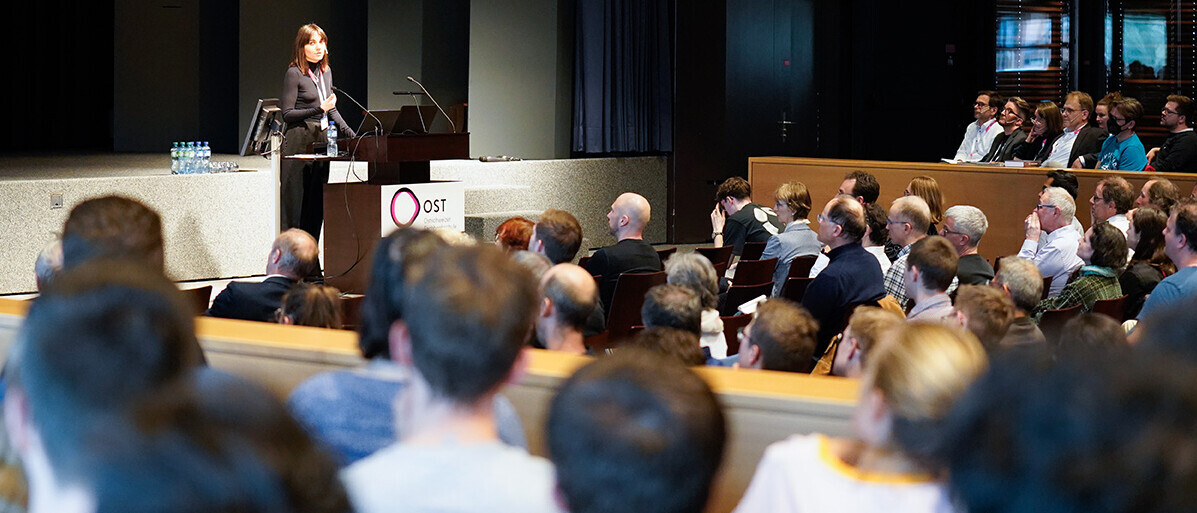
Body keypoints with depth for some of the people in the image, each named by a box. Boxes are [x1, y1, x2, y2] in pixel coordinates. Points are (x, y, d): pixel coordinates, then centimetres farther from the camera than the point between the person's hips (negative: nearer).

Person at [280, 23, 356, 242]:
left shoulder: (326, 72, 15)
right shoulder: (294, 73, -7)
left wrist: (350, 134, 13)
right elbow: (287, 113, -10)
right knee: (296, 203, -7)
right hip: (299, 141, -7)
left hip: (320, 141, 7)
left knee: (316, 202, 5)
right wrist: (319, 110, -19)